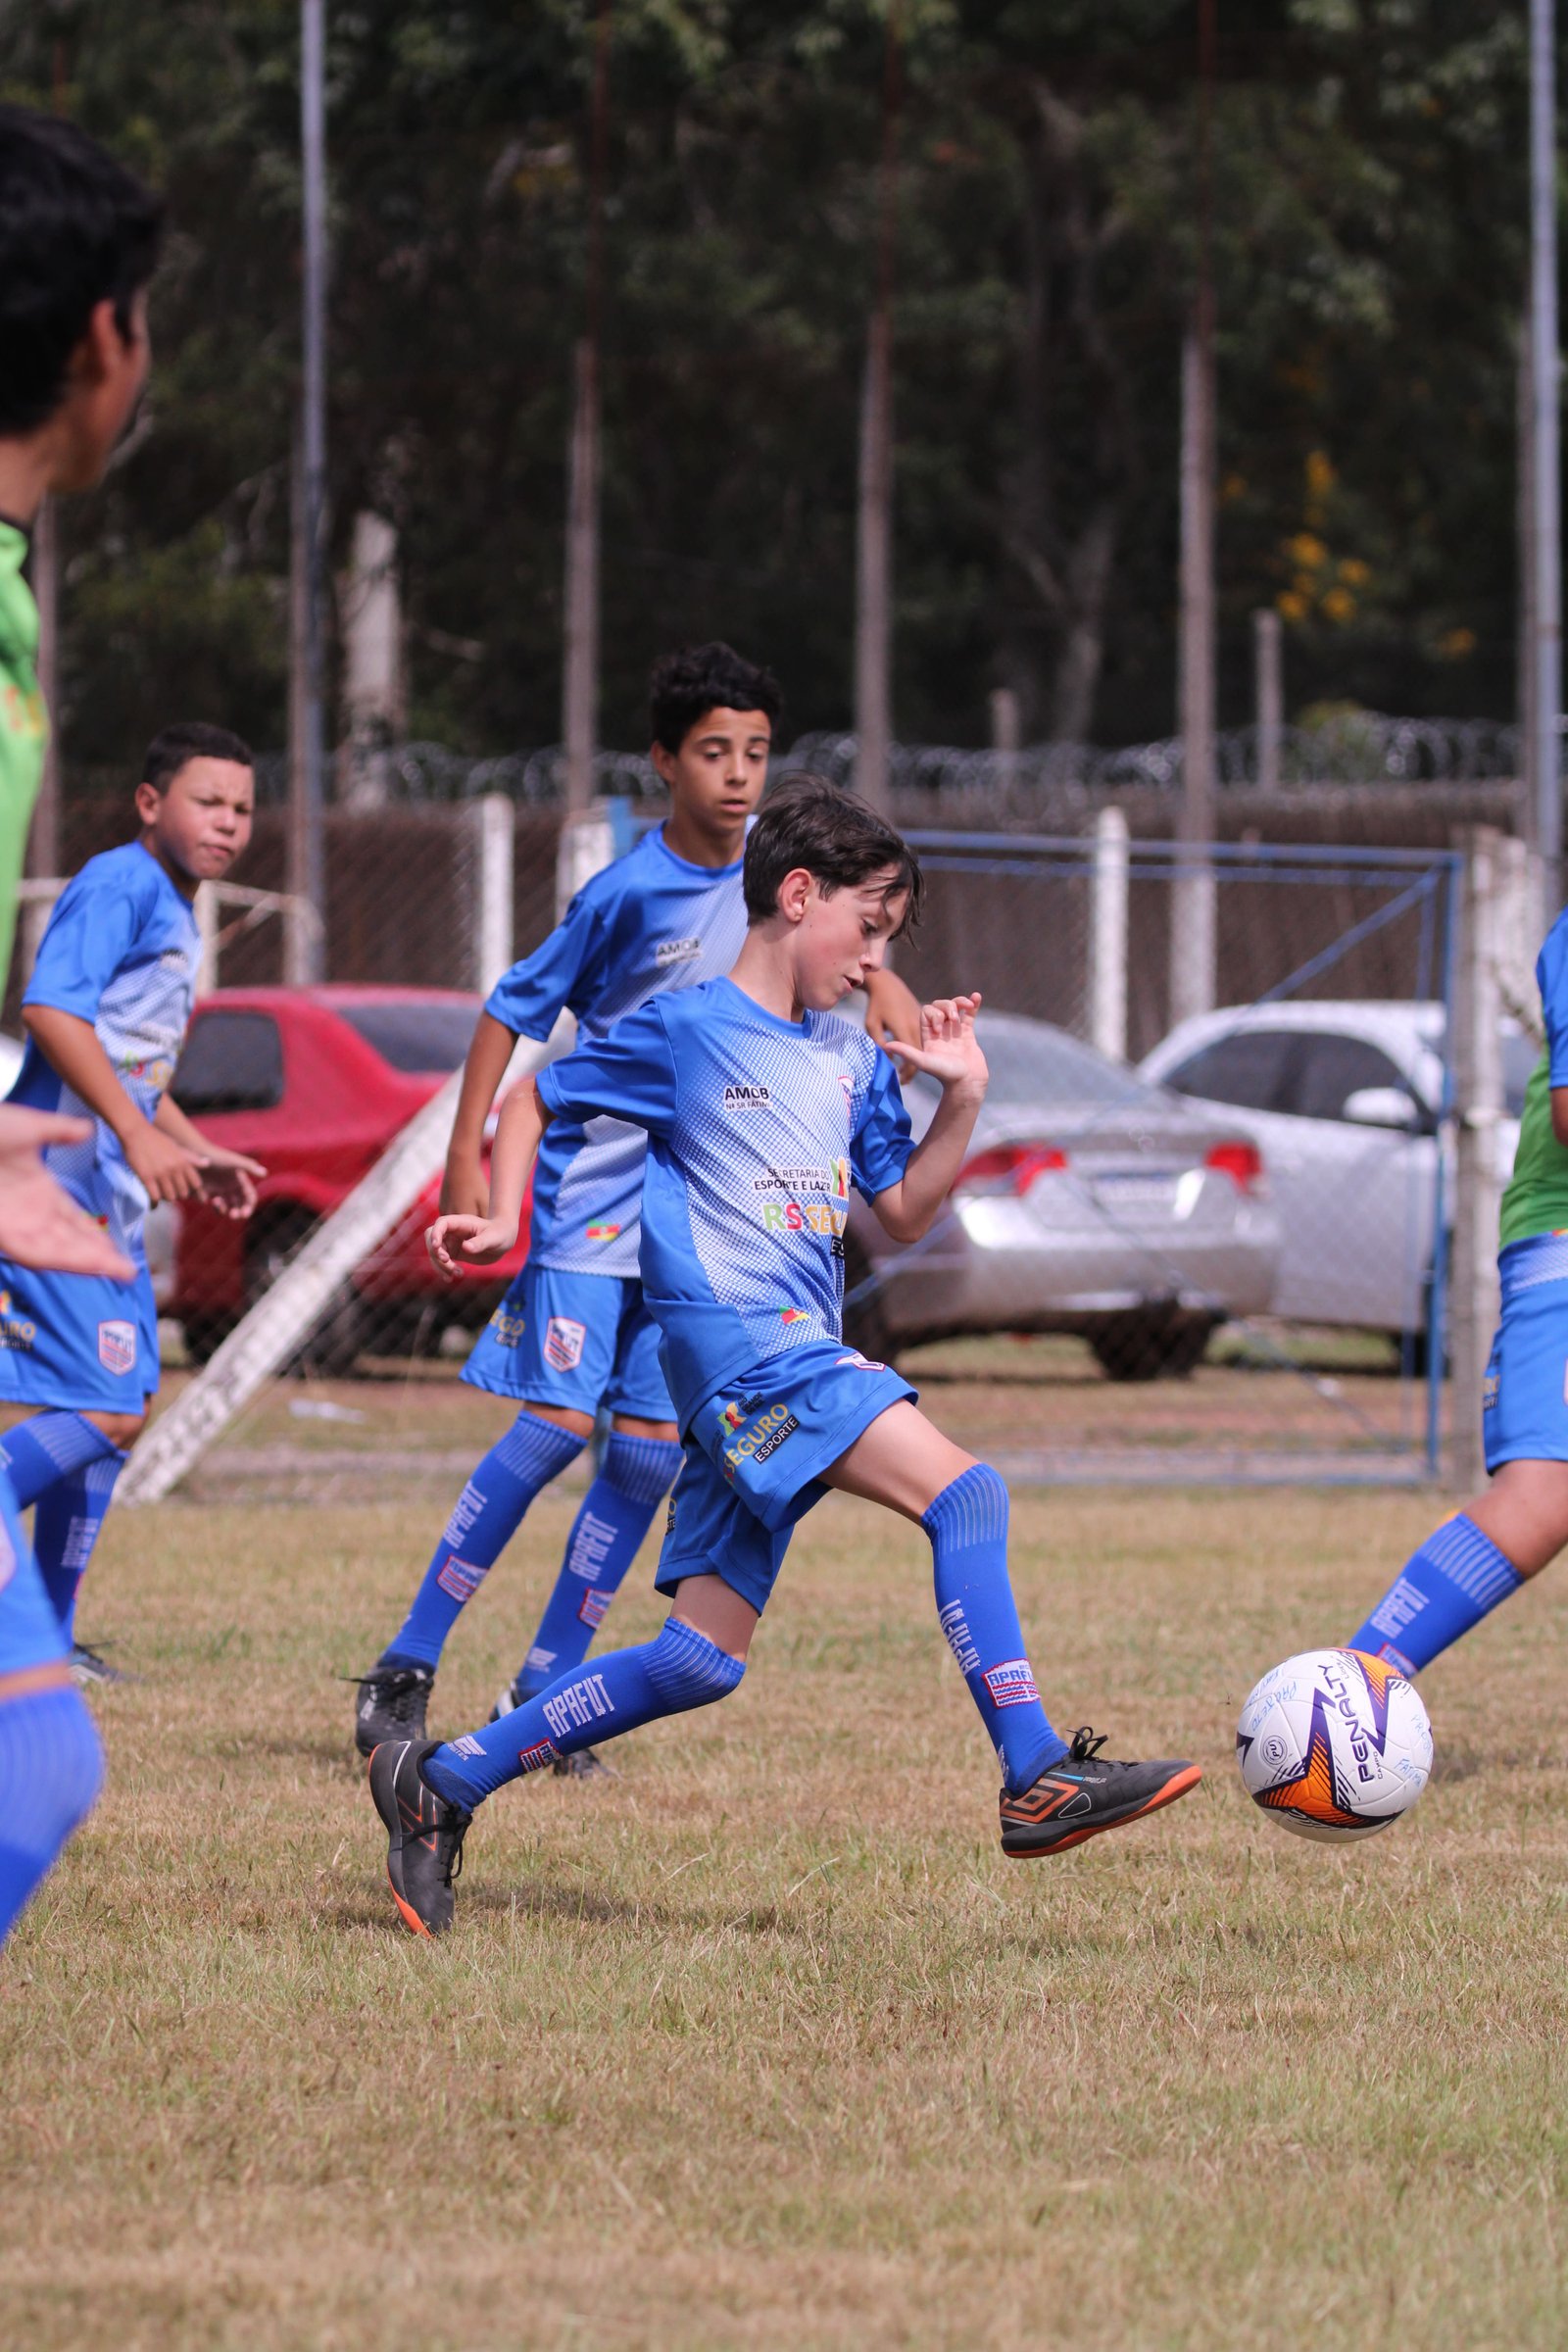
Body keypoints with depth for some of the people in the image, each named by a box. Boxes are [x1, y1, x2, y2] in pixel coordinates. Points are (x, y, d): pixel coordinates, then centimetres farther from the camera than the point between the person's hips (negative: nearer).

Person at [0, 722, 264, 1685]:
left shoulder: (178, 915, 20)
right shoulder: (120, 886, -11)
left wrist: (197, 1153, 24)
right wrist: (137, 1134, -27)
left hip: (110, 1196, 10)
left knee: (120, 1406, 12)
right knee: (108, 1409, -15)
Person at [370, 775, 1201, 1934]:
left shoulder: (853, 1061, 20)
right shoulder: (684, 1031, 0)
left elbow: (905, 1213, 24)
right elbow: (536, 1099, 11)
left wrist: (963, 1099, 12)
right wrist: (500, 1218, -1)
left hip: (804, 1360, 8)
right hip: (731, 1331, -8)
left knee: (703, 1658, 4)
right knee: (963, 1490, -23)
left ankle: (443, 1782, 11)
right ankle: (1039, 1778, -28)